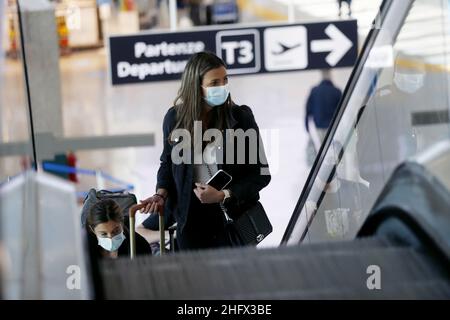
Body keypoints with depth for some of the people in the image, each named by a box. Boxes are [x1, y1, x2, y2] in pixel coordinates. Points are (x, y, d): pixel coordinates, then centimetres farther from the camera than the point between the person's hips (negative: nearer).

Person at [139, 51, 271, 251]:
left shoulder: (241, 118, -8)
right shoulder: (174, 118, -2)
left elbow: (261, 174, -4)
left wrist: (222, 196, -15)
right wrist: (161, 195, -2)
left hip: (234, 219, -2)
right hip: (191, 221, 2)